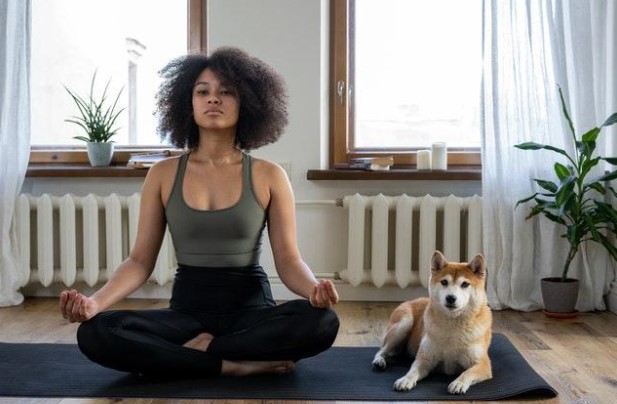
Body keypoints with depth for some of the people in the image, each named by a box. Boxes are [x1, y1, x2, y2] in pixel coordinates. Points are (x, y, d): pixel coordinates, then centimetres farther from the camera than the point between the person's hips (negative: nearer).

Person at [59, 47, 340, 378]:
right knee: (95, 333, -26)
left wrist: (314, 288, -28)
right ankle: (240, 365, -21)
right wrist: (95, 301, -18)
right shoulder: (163, 175, 2)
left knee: (321, 321, -32)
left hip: (251, 309, -1)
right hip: (187, 309, 1)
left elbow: (288, 259, -4)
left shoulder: (268, 176, -1)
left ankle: (201, 349, -15)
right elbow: (141, 259, 1)